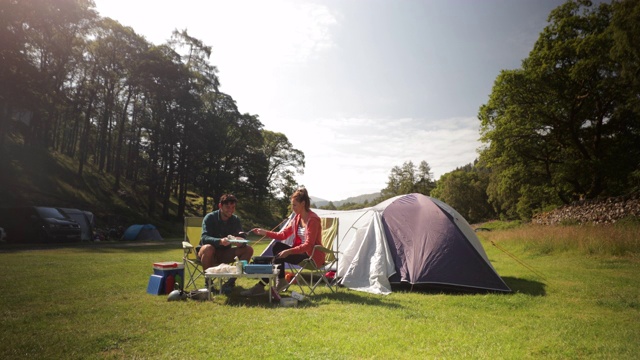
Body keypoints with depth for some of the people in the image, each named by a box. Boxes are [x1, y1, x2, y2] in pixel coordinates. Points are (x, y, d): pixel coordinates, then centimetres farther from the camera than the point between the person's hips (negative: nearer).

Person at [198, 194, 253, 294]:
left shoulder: (236, 220, -4)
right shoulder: (210, 217, -16)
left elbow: (243, 237, -10)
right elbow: (204, 238, -28)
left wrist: (240, 242, -36)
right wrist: (220, 241, -49)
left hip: (225, 253, 4)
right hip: (211, 253, -4)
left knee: (248, 250, -17)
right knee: (208, 248, -38)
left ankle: (231, 281, -13)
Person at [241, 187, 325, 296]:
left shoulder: (313, 219, -20)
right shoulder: (297, 217, 6)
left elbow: (308, 245, -25)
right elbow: (283, 235, 9)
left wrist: (289, 251, -32)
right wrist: (265, 232, 1)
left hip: (313, 257, -8)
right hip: (301, 252, 8)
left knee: (280, 256, -21)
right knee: (277, 246, -6)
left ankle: (260, 286, -11)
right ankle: (280, 280, -2)